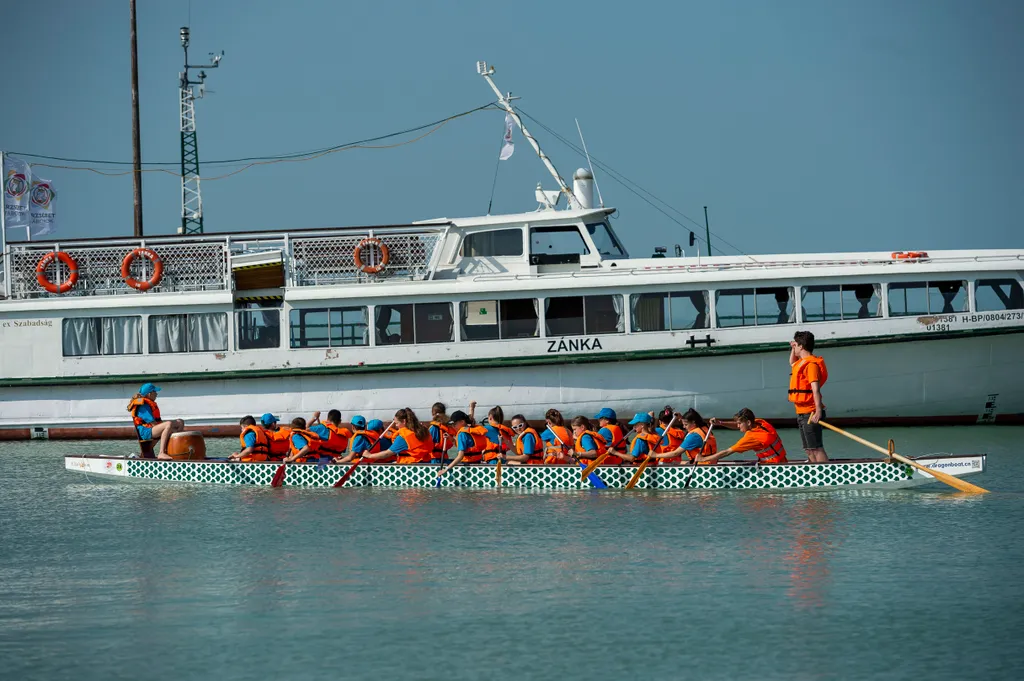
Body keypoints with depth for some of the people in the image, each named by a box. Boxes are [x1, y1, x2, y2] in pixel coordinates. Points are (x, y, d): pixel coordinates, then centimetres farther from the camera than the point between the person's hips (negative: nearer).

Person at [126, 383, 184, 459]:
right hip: (145, 431, -10)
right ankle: (161, 453, -43)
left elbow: (158, 421, 19)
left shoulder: (150, 404, 20)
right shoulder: (143, 406, -13)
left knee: (180, 422, 8)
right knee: (169, 424, -36)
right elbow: (152, 423, -20)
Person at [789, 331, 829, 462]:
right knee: (809, 450, 11)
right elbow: (792, 364, 42)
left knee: (816, 449, -14)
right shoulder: (801, 362, 16)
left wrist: (818, 411, -31)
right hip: (802, 412, 10)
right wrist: (793, 349, 25)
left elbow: (815, 389, -23)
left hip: (810, 413, -10)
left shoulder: (811, 364, -14)